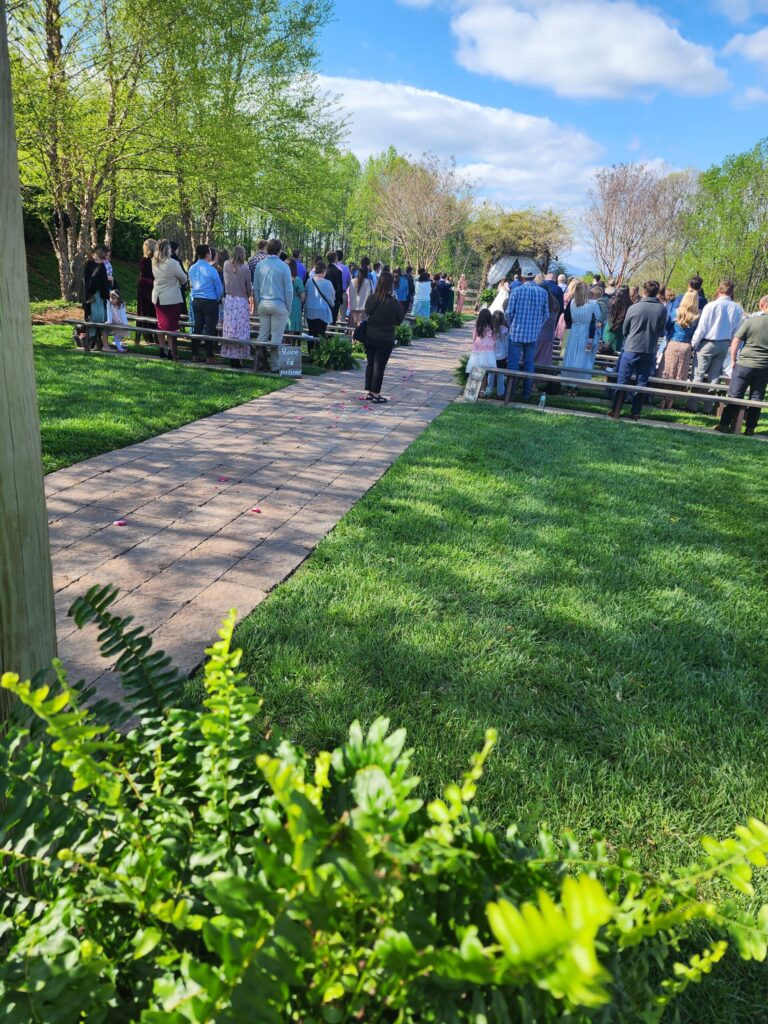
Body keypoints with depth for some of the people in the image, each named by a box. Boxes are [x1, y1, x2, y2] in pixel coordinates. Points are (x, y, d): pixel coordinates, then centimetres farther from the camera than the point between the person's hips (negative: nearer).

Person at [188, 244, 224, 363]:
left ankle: (195, 355, 15)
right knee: (209, 329, -2)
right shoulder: (211, 270, -13)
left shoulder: (192, 269, 5)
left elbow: (191, 285, 16)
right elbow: (219, 288, -6)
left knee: (197, 328, 11)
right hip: (210, 302, -6)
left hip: (196, 301, 6)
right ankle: (209, 357, 0)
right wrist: (217, 299, 11)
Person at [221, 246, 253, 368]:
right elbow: (249, 287, 0)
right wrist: (249, 297, 18)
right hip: (241, 301, -4)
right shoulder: (245, 269, -10)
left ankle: (230, 357, 11)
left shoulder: (226, 265, 1)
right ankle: (238, 357, -2)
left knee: (229, 329, 8)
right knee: (240, 331, -1)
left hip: (228, 300, 4)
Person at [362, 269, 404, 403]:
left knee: (370, 364, 15)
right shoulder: (393, 302, -16)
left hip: (370, 336, 4)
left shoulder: (371, 298, -4)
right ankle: (376, 394, 7)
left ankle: (369, 391, 22)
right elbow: (399, 320, -5)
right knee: (379, 367, 3)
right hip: (385, 339, -4)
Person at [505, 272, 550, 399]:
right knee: (529, 363, 11)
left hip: (517, 333, -2)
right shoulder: (543, 293, 0)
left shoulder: (516, 291, -8)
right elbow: (546, 315, 4)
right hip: (533, 334, 2)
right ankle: (526, 393, 15)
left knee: (513, 362, 5)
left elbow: (509, 312, -7)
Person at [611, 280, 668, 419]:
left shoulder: (633, 308, -10)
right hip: (650, 351, 2)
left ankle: (616, 410, 7)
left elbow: (625, 330, 2)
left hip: (631, 349, -2)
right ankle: (636, 412, 12)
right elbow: (661, 331, 6)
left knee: (622, 381, 6)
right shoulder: (662, 310, -6)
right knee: (642, 383, 10)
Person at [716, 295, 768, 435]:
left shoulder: (750, 320, -7)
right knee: (756, 397, 10)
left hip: (745, 364, -2)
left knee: (734, 395, 4)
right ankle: (750, 428, 12)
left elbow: (735, 341, -6)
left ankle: (725, 424, 3)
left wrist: (733, 359, 5)